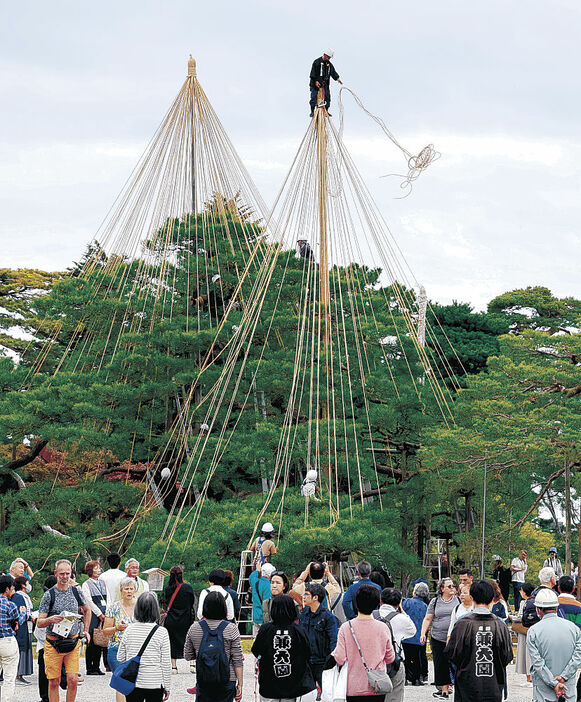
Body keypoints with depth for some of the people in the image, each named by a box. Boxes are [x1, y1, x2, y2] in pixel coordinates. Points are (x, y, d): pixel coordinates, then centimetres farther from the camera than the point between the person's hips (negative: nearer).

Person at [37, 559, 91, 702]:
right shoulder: (49, 595, -3)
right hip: (53, 643, -2)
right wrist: (50, 619, -25)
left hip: (73, 641, 2)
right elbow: (39, 623, -5)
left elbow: (87, 610, 25)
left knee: (73, 680, -6)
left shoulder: (76, 592, 6)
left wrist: (85, 631, 17)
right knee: (54, 682, 2)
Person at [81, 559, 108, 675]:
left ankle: (97, 667, 10)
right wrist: (100, 614, -10)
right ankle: (90, 668, -1)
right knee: (91, 642, -5)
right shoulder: (86, 584, -1)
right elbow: (89, 601, -8)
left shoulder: (102, 583, 17)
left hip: (103, 615, 6)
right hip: (93, 615, -6)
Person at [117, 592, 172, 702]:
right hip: (154, 684, -2)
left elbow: (120, 658, 4)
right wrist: (167, 687, 3)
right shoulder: (161, 632, -10)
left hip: (132, 684, 2)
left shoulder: (129, 630, -3)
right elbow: (166, 663, -5)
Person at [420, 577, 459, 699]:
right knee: (440, 664, 0)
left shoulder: (458, 600, 7)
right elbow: (428, 619, 8)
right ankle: (444, 689, 7)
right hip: (438, 639, 0)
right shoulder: (435, 601, 7)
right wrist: (423, 633, -2)